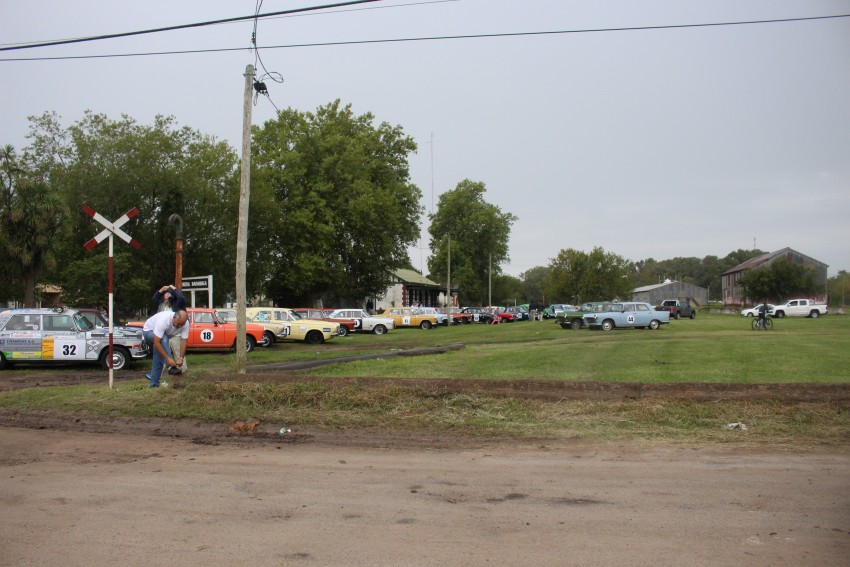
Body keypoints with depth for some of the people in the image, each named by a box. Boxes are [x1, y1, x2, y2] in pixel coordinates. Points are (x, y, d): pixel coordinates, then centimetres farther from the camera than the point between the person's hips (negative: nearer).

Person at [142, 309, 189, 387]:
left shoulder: (185, 323, -26)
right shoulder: (163, 320, -43)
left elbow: (184, 341, -24)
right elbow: (156, 343, -42)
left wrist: (181, 358, -37)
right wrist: (167, 358, -46)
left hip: (165, 335, 6)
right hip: (149, 331, -6)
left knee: (158, 360, 1)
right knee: (164, 339, -36)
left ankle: (154, 384, 12)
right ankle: (171, 366, -37)